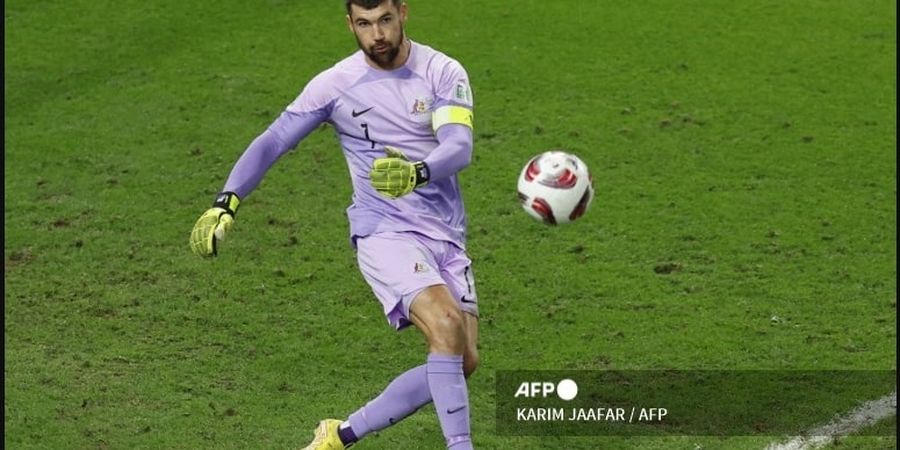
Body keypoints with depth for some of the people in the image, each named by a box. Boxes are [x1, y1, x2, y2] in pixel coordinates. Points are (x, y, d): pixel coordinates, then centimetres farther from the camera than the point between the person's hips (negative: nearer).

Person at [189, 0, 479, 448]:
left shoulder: (443, 73, -3)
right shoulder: (335, 85, -4)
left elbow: (459, 146, -17)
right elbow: (271, 142, 1)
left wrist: (417, 173, -39)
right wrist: (224, 205, -10)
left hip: (448, 238, 4)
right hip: (385, 233, -4)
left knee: (462, 362, -1)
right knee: (446, 325, -27)